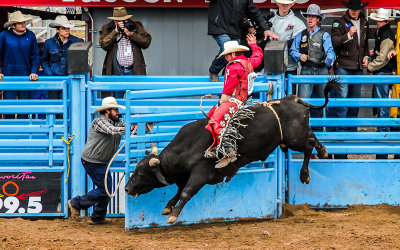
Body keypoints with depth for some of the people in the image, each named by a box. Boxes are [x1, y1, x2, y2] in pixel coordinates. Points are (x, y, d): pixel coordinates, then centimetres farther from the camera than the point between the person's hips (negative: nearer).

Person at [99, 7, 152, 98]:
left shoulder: (136, 26, 8)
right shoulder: (107, 28, 7)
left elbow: (147, 41, -1)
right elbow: (104, 45, -7)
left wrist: (131, 34, -11)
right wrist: (115, 31, -13)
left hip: (134, 70, 0)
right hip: (117, 71, 0)